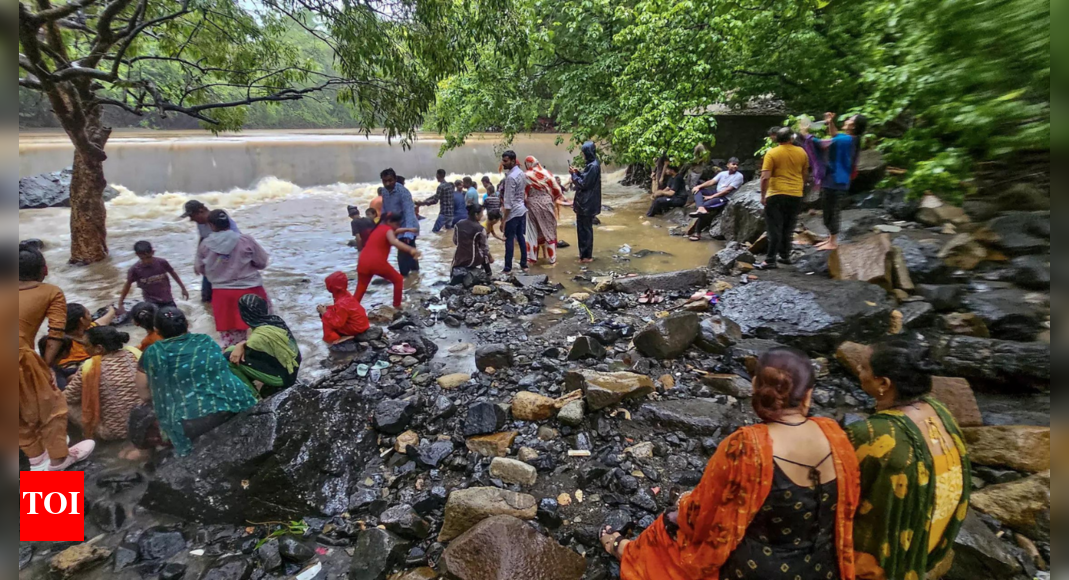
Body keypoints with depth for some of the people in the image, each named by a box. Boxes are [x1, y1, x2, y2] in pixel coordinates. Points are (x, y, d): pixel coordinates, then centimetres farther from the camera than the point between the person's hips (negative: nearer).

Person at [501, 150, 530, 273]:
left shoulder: (511, 177, -19)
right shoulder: (521, 173, 8)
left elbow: (509, 200, -20)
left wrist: (505, 216, -15)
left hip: (513, 212, -9)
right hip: (522, 209, 9)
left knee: (509, 239, -2)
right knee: (521, 237, 13)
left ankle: (508, 268, 2)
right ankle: (524, 265, 18)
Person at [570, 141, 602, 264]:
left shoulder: (593, 166, -20)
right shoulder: (592, 164, 11)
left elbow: (583, 183, -20)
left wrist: (574, 174, -9)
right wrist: (578, 172, 7)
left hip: (587, 203, -10)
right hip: (586, 202, 10)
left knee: (585, 229, -2)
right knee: (584, 228, 17)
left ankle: (587, 256, 6)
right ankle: (585, 253, 26)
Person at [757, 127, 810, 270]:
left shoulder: (772, 153, -7)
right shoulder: (801, 152, 6)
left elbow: (765, 177, -14)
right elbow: (805, 175, 15)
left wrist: (763, 195, -7)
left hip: (777, 195, -4)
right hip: (796, 195, 4)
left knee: (775, 228, -3)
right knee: (788, 228, 16)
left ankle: (771, 261, -5)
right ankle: (785, 255, 24)